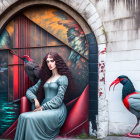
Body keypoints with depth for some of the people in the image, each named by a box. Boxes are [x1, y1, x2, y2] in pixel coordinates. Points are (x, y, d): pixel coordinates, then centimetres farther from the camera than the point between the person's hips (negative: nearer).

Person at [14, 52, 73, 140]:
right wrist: (35, 99, 0)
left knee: (30, 118, -32)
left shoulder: (63, 78, 4)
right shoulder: (44, 79, 23)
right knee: (22, 116, -25)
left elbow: (59, 98, -7)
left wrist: (43, 107, -15)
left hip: (57, 110, -5)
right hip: (44, 109, 5)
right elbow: (29, 91, 21)